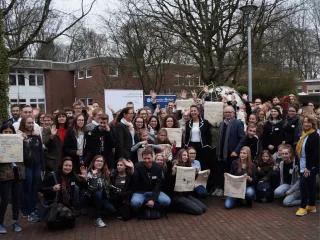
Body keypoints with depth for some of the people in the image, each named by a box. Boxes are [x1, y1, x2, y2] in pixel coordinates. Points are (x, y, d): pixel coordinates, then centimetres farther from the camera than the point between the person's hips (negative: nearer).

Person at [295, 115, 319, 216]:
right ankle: (312, 206, 22)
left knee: (304, 185, -9)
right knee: (310, 186, 14)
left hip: (310, 166, -8)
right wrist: (300, 165, 13)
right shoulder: (304, 135, 11)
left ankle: (303, 207, -1)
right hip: (303, 165, 8)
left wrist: (308, 167, -21)